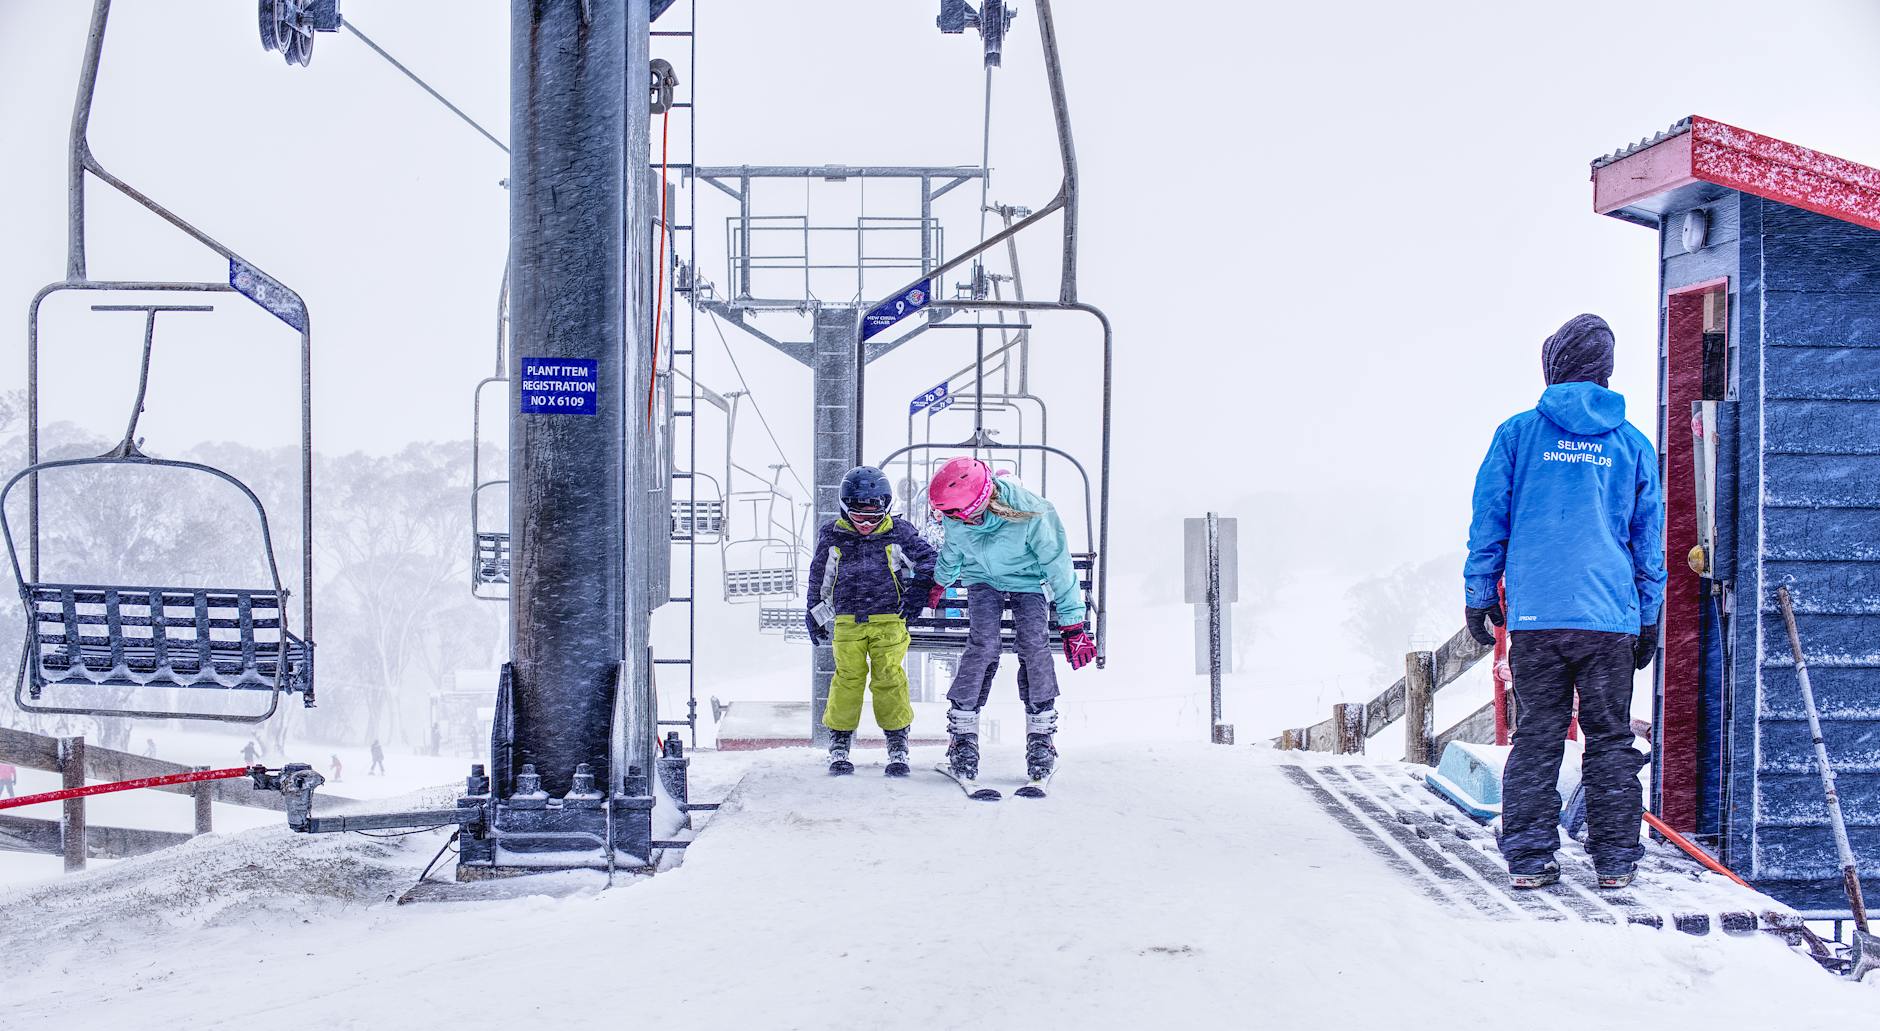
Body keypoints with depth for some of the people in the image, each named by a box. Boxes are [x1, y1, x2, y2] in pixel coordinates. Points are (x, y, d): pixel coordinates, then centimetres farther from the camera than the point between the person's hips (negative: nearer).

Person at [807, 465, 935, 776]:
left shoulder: (899, 533, 3)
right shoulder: (832, 535, 7)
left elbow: (928, 559, 12)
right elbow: (819, 578, 18)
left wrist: (918, 592, 0)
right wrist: (817, 614, 20)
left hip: (889, 620, -1)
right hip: (847, 621, 1)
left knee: (890, 678, -6)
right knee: (848, 678, -6)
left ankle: (898, 748, 3)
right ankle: (839, 747, 3)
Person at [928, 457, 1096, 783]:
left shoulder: (1032, 514, -36)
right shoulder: (953, 517, -24)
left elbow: (1058, 566, -24)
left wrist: (1073, 625, -20)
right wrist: (940, 583, 21)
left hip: (1028, 580, -1)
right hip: (982, 580, 2)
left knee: (1035, 645, -18)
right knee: (982, 645, -19)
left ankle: (1041, 735, -5)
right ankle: (961, 733, -11)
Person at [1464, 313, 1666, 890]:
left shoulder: (1517, 433, 3)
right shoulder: (1632, 444, 8)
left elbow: (1488, 524, 4)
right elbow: (1650, 540, 13)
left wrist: (1479, 598, 12)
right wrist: (1649, 622, 19)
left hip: (1535, 614, -1)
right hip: (1613, 619, 1)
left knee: (1536, 738, 4)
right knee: (1610, 740, 7)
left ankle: (1528, 859, 3)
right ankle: (1615, 860, 9)